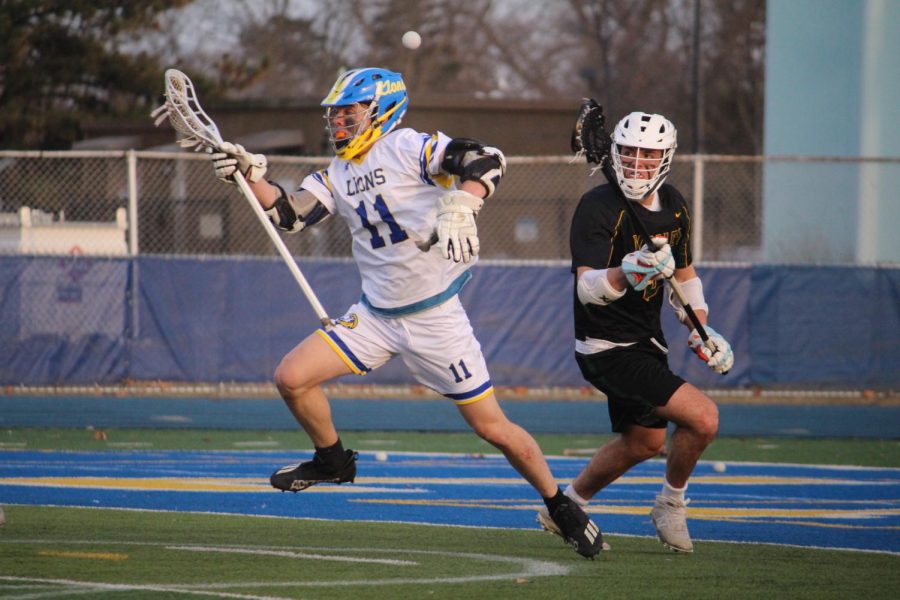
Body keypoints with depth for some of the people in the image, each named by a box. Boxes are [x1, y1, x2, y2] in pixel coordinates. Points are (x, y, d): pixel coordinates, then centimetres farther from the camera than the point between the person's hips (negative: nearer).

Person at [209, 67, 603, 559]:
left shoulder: (408, 148, -13)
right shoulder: (336, 176, 10)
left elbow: (487, 161, -24)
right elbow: (289, 214, 6)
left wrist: (459, 209, -39)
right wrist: (250, 175, -7)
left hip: (436, 317, -6)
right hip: (375, 316, 6)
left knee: (491, 427, -4)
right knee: (291, 378, -5)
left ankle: (562, 508, 14)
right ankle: (332, 460, 20)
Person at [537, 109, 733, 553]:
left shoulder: (674, 205, 3)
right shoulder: (598, 207, -21)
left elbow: (684, 274, 19)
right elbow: (587, 287, -32)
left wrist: (701, 330, 8)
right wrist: (624, 274, -52)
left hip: (645, 343, 9)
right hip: (607, 349, -9)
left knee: (644, 441, 24)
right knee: (703, 418, -19)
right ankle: (670, 507, 5)